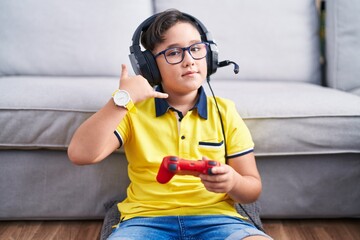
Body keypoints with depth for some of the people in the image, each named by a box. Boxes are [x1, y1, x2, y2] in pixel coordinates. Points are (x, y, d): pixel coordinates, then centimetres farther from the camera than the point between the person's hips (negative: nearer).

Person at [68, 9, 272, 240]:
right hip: (147, 218, 0)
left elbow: (253, 188, 9)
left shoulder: (224, 112, 9)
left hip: (214, 217, 0)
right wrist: (122, 99, -10)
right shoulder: (133, 109, 8)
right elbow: (81, 154, -6)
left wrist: (233, 182, -14)